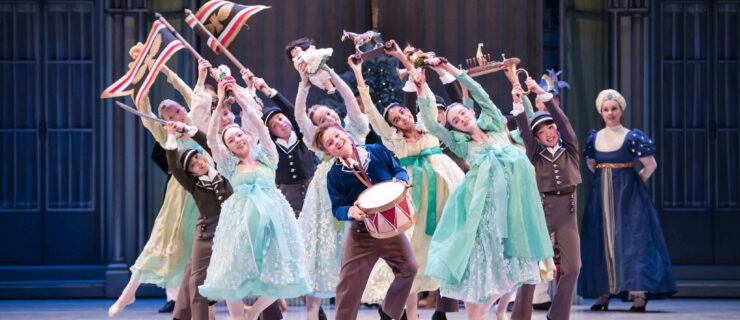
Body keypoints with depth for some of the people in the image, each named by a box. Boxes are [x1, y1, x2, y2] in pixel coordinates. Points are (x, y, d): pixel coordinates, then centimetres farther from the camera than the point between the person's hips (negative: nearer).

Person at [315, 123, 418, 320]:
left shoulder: (377, 152, -1)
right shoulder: (335, 175, -7)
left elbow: (399, 170, 8)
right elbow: (337, 208, -8)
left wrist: (400, 180, -15)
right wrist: (350, 212, -30)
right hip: (361, 233, -3)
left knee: (409, 268, 6)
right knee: (350, 282, -5)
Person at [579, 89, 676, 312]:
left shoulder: (632, 137, -5)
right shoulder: (594, 138, 8)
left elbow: (651, 164, -3)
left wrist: (636, 182, 2)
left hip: (628, 194, -4)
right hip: (601, 195, 4)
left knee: (632, 240, -9)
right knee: (602, 241, 3)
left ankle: (639, 295, -14)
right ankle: (603, 294, 8)